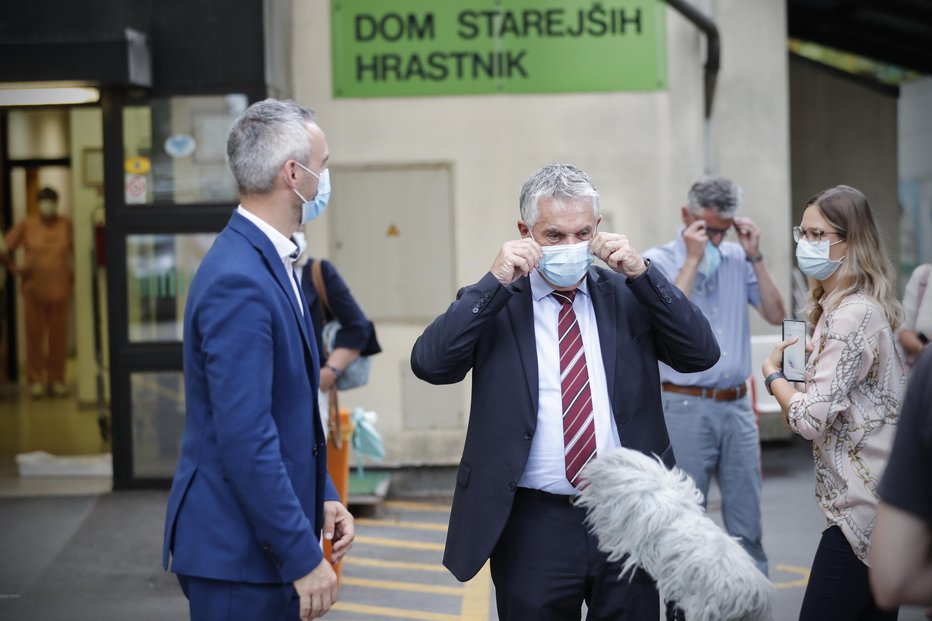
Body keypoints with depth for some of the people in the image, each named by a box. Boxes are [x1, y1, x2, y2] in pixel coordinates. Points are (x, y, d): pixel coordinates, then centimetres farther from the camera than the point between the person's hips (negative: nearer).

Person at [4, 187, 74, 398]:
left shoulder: (66, 224, 3)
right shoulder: (27, 224, -3)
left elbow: (72, 251, 17)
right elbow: (6, 247, 3)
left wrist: (72, 274, 9)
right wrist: (15, 268, -7)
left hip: (60, 287, 1)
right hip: (34, 288, -1)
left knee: (59, 335, 4)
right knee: (35, 334, 2)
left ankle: (56, 380, 14)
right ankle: (35, 380, 11)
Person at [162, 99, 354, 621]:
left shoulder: (270, 262, 10)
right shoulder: (238, 282, -21)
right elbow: (245, 440, -25)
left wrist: (322, 495, 13)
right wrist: (303, 557, -21)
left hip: (270, 536, 9)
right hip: (238, 554, -9)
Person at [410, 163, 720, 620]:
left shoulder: (628, 294, 7)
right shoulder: (492, 303, 1)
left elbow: (701, 354, -2)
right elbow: (430, 363, -12)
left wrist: (640, 272, -10)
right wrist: (495, 282, -15)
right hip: (533, 526, -2)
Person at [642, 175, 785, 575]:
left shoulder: (737, 259, 9)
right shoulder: (658, 262, -3)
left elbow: (776, 315, 5)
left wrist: (755, 257, -2)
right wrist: (693, 258, -15)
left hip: (737, 406, 4)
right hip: (686, 408, -4)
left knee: (747, 524, 10)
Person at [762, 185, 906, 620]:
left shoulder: (852, 314, -18)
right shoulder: (840, 305, 14)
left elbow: (811, 419, -22)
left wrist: (772, 373, -5)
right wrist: (809, 358, 10)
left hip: (863, 506, -10)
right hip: (876, 499, 10)